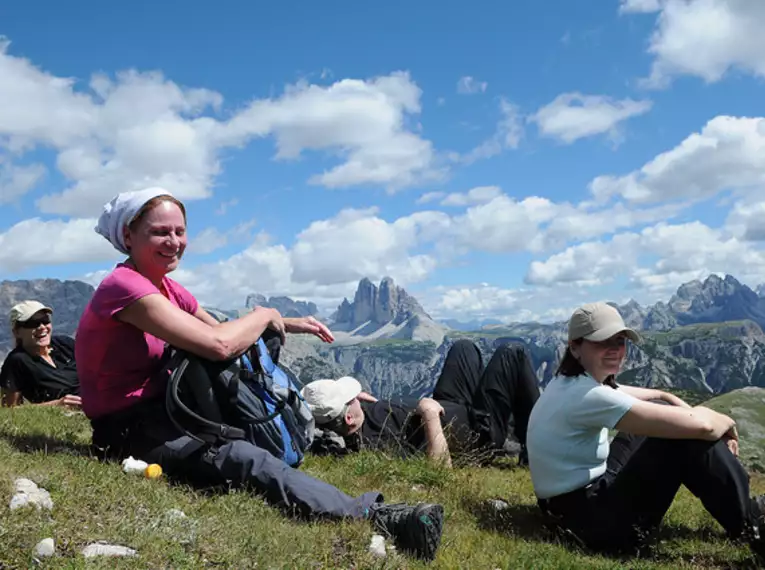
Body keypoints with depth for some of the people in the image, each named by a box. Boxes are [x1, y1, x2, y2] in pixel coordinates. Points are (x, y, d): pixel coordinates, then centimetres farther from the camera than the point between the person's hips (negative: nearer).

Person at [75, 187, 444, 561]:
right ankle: (371, 517, -37)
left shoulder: (167, 288, 9)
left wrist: (287, 324, 2)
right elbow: (218, 344, -30)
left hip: (164, 412, 11)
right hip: (128, 430, -11)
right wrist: (265, 315, -11)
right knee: (238, 458, -29)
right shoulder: (124, 286, -21)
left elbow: (219, 329, 17)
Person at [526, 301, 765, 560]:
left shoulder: (571, 382, 6)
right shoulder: (587, 395, -26)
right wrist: (726, 423, -4)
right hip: (592, 519, -11)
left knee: (659, 409, 15)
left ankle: (740, 506, 20)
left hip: (584, 494, 11)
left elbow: (657, 396, 16)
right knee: (689, 434, -15)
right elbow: (699, 426, -27)